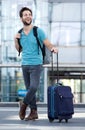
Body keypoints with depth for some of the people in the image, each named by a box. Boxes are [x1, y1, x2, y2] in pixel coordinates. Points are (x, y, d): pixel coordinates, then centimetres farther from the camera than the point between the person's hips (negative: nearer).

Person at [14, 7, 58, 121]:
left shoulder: (38, 31, -4)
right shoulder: (20, 33, 9)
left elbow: (48, 45, -7)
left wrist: (53, 48, -29)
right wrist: (16, 40, 2)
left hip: (36, 64, -4)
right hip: (25, 64, 4)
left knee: (34, 87, -16)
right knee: (29, 89, 4)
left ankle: (24, 104, 7)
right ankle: (33, 112, 9)